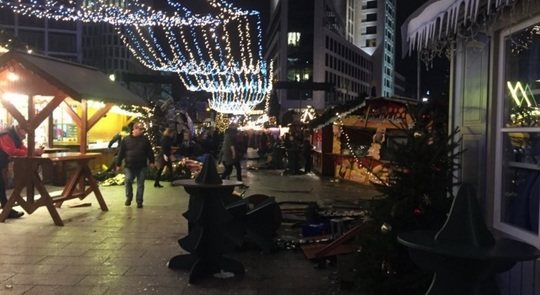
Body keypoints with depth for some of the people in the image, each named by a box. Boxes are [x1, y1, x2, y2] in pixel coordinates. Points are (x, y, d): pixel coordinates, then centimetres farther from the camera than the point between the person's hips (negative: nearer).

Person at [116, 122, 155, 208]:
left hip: (142, 166, 1)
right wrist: (118, 164, 1)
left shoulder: (145, 139, 4)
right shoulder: (126, 139, 1)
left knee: (140, 184, 3)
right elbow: (121, 153, 2)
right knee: (128, 181, -11)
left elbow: (150, 151, 7)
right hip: (129, 166, -1)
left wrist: (152, 162, 1)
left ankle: (139, 201, 12)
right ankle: (128, 198, 13)